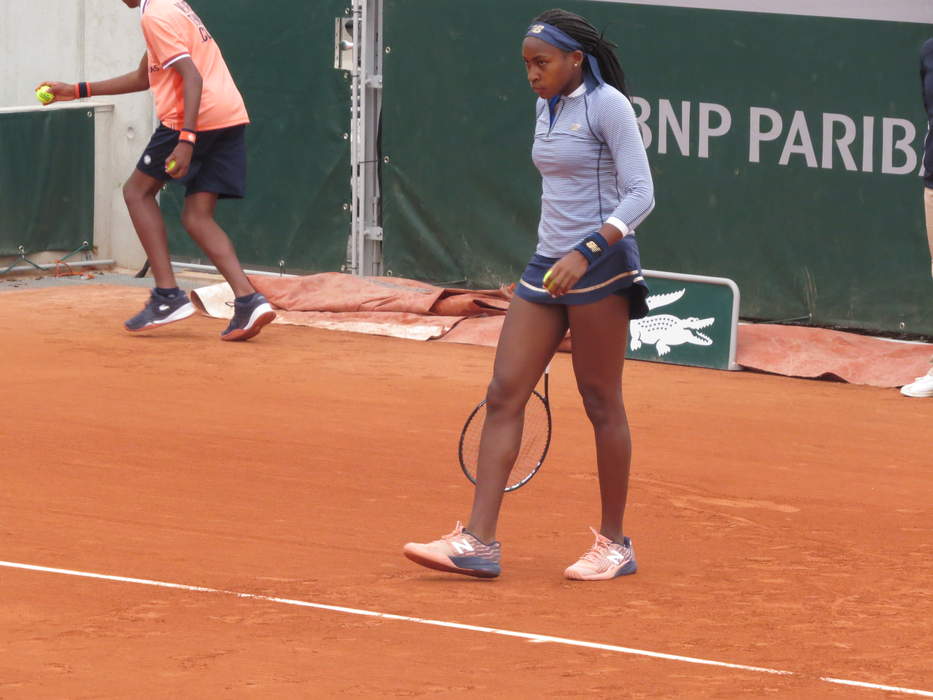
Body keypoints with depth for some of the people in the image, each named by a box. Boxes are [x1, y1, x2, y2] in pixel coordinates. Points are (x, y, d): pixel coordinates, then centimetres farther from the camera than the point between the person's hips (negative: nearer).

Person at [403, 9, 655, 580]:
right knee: (504, 395, -2)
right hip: (548, 267, 8)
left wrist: (585, 253, -27)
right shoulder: (547, 108, 14)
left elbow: (640, 195, -16)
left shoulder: (607, 105, -10)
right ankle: (478, 542, -6)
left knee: (602, 403, 0)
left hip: (600, 265, -8)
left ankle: (615, 544, 12)